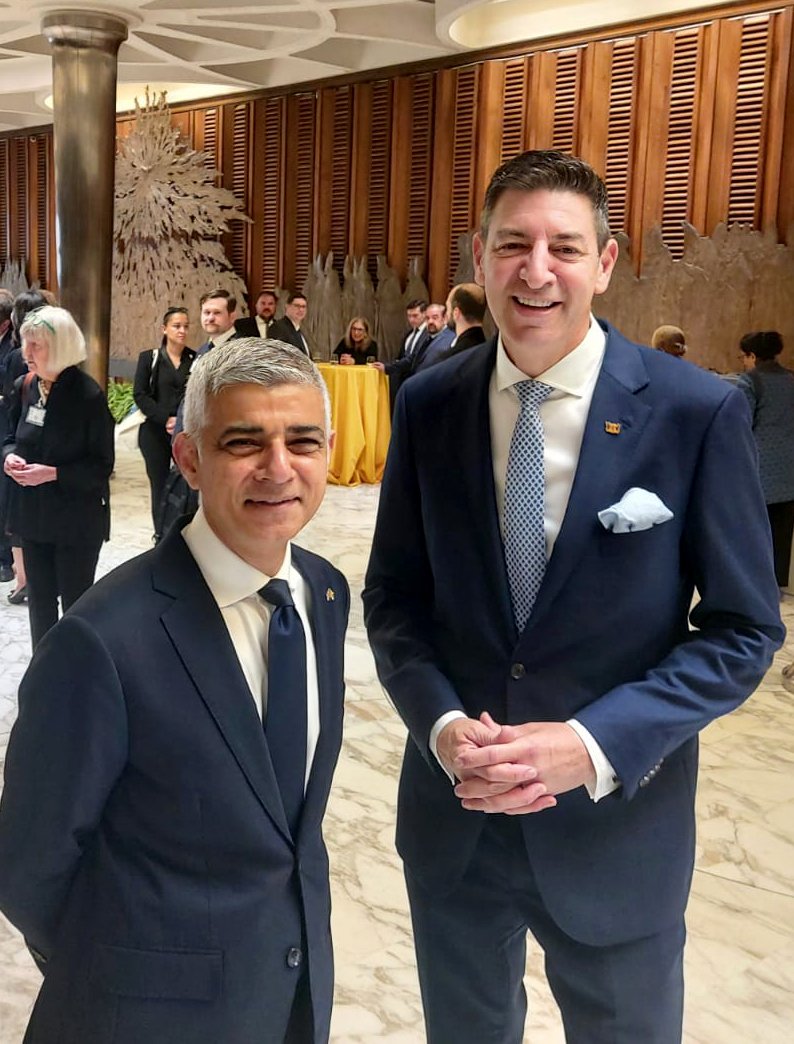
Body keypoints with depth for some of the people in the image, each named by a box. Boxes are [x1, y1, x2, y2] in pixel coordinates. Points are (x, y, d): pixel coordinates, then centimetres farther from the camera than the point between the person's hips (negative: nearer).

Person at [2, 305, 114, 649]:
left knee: (76, 603, 5)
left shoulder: (88, 394, -16)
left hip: (77, 520, -6)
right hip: (33, 515, 6)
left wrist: (52, 473, -25)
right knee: (40, 599, 15)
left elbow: (101, 465, -14)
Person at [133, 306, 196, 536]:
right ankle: (162, 537, 10)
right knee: (160, 485, 2)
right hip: (155, 432, 0)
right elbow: (140, 394, -3)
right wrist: (166, 419, -13)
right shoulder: (149, 358, 4)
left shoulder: (195, 359, 5)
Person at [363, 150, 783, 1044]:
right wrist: (442, 723, -14)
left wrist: (594, 745, -20)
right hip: (453, 813, 3)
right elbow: (392, 594, 3)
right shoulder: (427, 406, -4)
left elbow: (741, 631, -9)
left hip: (617, 819, -2)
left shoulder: (698, 412, -13)